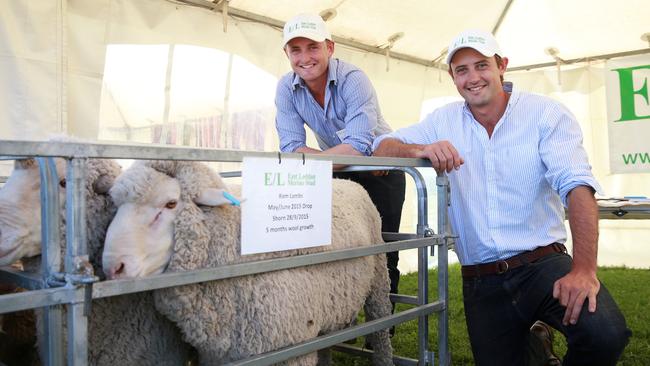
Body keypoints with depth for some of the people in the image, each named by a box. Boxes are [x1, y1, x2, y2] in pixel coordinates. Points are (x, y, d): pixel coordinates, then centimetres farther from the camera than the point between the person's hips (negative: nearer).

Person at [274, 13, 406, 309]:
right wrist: (342, 156, -28)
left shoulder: (353, 79, -26)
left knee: (381, 254, -3)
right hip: (341, 174, 4)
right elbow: (291, 146, -18)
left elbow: (357, 148, -36)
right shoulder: (286, 88, -12)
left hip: (381, 172, -4)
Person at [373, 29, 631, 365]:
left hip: (543, 264, -2)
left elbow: (577, 186, -13)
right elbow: (382, 147, 3)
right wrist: (421, 150, -20)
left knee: (606, 334, -25)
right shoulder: (443, 121, 7)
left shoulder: (547, 114, -2)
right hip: (481, 281, 3)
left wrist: (584, 269, -27)